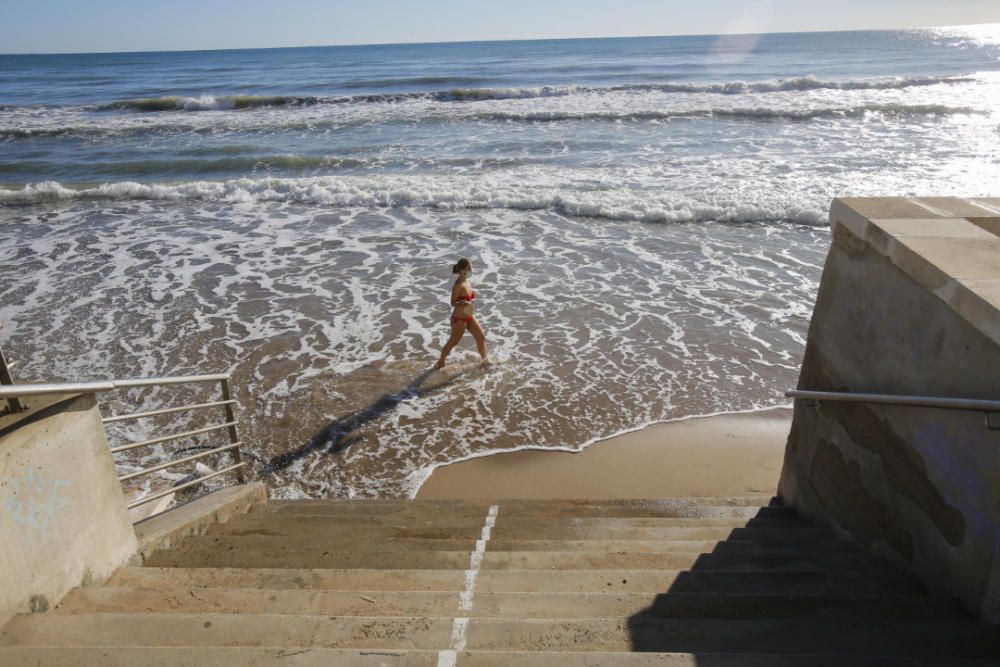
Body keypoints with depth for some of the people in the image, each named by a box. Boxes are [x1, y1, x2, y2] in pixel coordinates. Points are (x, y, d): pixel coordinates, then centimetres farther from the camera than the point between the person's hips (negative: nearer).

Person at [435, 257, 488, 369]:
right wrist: (462, 303, -40)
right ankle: (440, 362, 25)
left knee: (481, 337, 13)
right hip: (459, 319, -8)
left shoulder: (467, 281, 1)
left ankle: (485, 360, 30)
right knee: (453, 342, 5)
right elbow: (453, 303, -23)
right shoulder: (458, 285, -23)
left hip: (469, 317, 8)